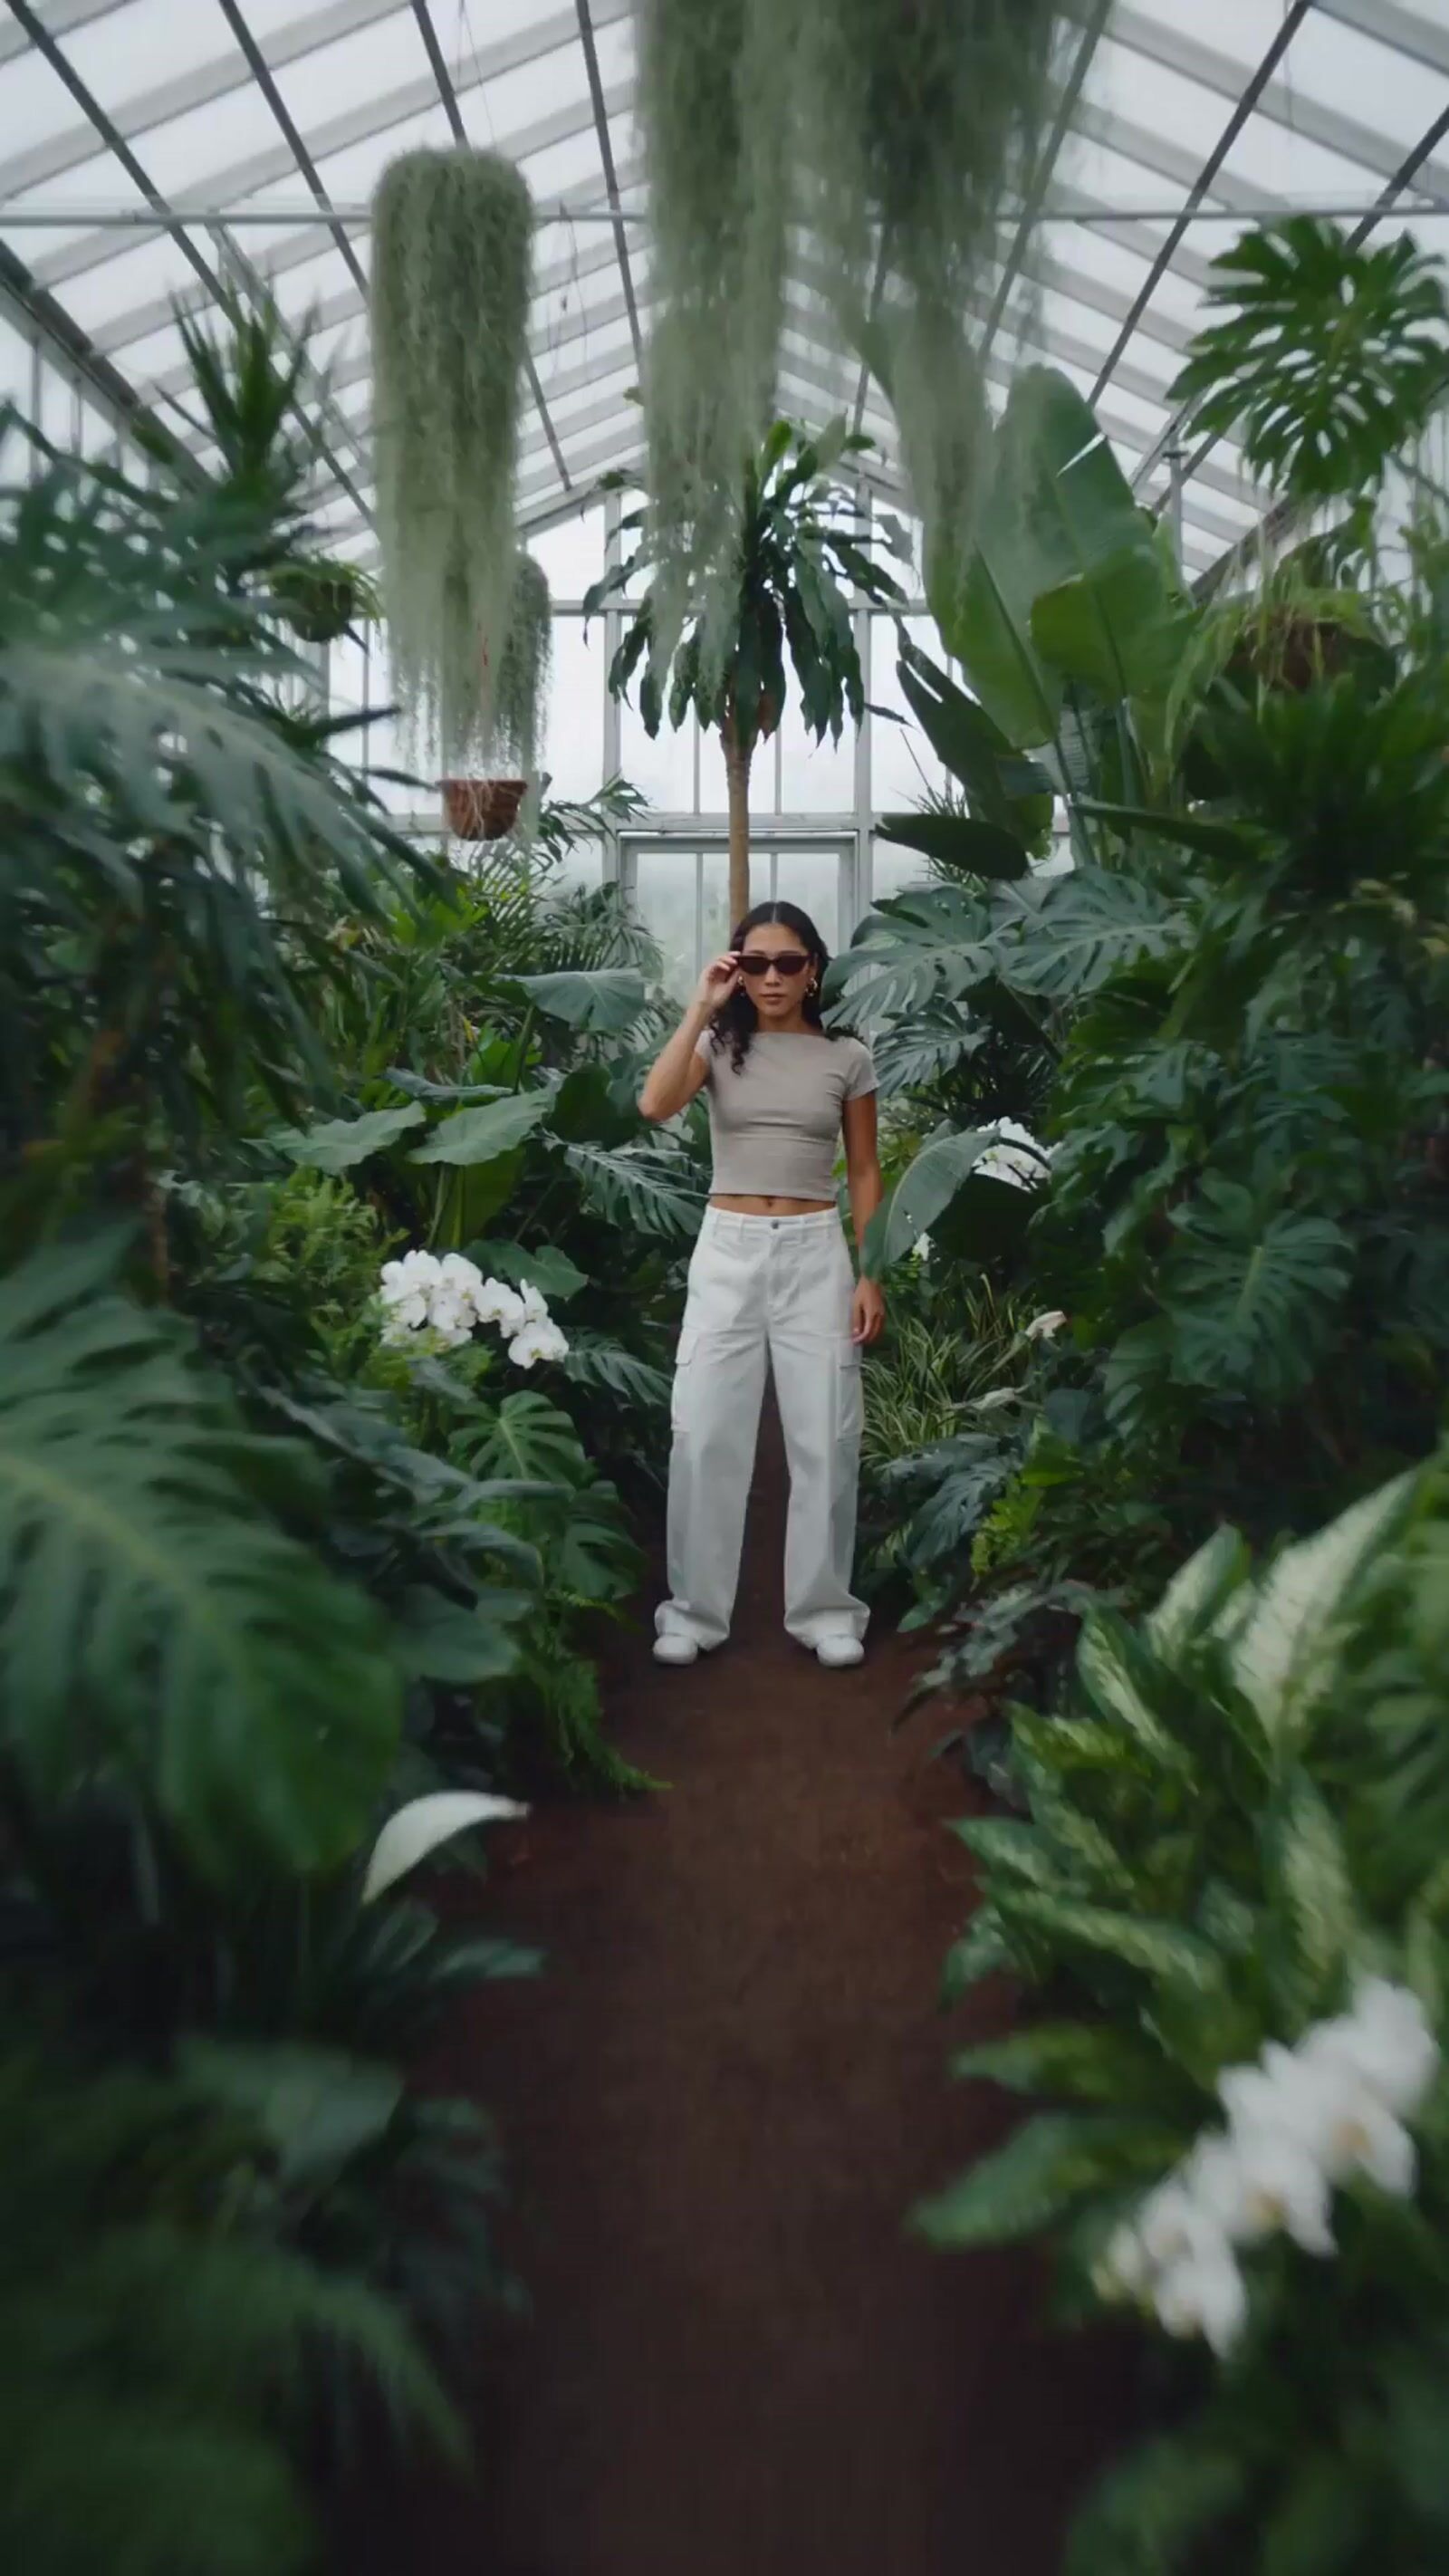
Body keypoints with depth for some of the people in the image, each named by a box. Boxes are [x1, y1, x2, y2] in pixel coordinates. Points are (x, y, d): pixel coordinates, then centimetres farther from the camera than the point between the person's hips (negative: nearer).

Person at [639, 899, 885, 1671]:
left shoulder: (847, 1057, 4)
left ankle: (824, 1608, 18)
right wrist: (701, 1009, -15)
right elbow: (655, 1105, -17)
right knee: (703, 1433, 0)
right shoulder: (719, 1045, 2)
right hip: (726, 1251, 0)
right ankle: (695, 1608, 14)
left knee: (824, 1436, 3)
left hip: (815, 1253, 0)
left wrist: (871, 1275, 0)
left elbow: (864, 1173, 7)